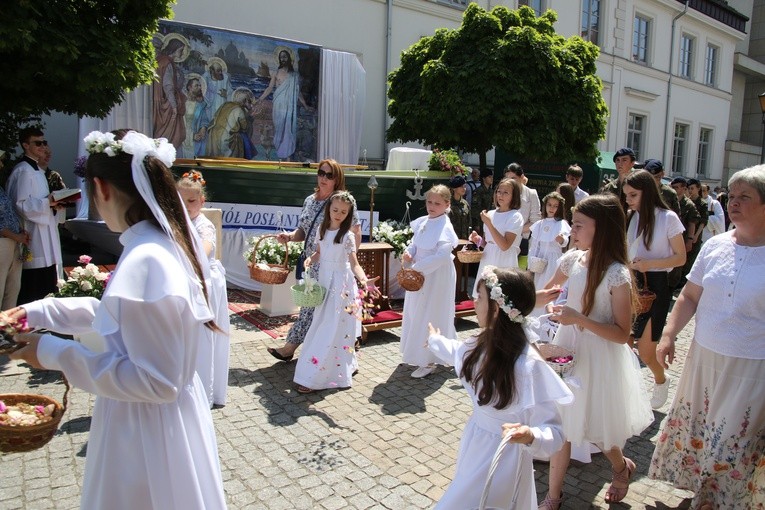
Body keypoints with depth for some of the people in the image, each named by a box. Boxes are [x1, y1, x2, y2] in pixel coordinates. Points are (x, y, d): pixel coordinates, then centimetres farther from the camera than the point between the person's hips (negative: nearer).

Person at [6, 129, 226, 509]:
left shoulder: (146, 263, -29)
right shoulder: (167, 243, 0)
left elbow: (156, 382, -26)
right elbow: (117, 313, 17)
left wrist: (55, 353, -19)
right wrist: (39, 311, 20)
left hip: (146, 430, -8)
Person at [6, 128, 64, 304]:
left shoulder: (37, 170, 19)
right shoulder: (23, 171, -11)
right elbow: (20, 204, -18)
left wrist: (55, 204, 8)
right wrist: (47, 202, -24)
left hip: (44, 238, 10)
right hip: (34, 242, -10)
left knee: (46, 290, 11)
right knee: (32, 293, -6)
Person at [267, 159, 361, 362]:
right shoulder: (309, 200, 12)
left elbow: (356, 234, -9)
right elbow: (303, 231, 17)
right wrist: (290, 236, -3)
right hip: (313, 263, 7)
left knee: (312, 303, -1)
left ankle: (291, 346, 10)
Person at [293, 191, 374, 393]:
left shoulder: (347, 236, -14)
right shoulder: (322, 229, 4)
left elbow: (354, 264, -16)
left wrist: (363, 279, -35)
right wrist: (310, 259, -6)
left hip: (340, 284, -7)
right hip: (324, 280, 7)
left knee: (331, 328, -5)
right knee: (322, 326, 14)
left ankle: (313, 378, 0)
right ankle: (346, 366, 32)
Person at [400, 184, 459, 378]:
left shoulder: (445, 227, -19)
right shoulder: (422, 222, 4)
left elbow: (442, 255, -27)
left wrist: (417, 266, -26)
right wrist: (408, 252, -9)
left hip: (437, 277, -8)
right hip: (420, 275, 8)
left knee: (430, 316, 0)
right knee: (416, 313, 18)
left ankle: (429, 362, 13)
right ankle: (418, 353, 37)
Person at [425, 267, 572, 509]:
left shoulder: (527, 364, -32)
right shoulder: (486, 341, -9)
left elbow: (554, 433, -26)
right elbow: (459, 353, 17)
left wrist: (530, 436, -47)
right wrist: (436, 340, 35)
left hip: (502, 459, -7)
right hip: (475, 446, 7)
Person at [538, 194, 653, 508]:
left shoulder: (617, 274, -20)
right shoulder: (572, 259, -3)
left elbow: (622, 334, -18)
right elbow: (548, 292, 16)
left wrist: (579, 319, -27)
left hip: (599, 359, -5)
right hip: (568, 351, 5)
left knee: (597, 429, 14)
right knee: (561, 423, 11)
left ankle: (622, 467, 48)